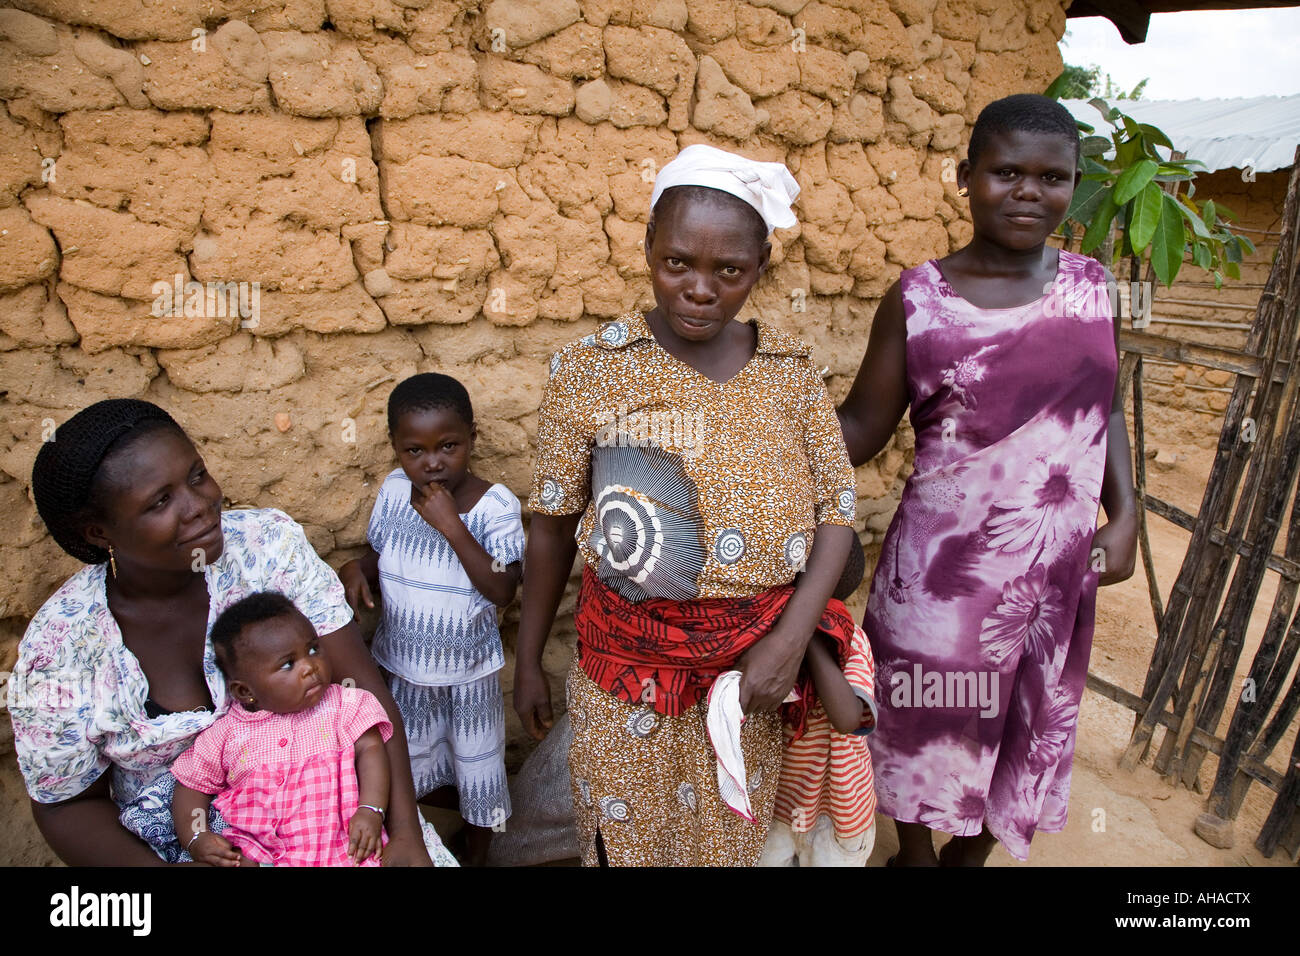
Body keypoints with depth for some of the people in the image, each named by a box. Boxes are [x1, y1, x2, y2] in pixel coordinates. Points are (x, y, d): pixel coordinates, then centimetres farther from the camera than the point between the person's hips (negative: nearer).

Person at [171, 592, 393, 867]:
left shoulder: (343, 704, 4)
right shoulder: (227, 734, 8)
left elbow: (370, 749, 0)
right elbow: (192, 787, 17)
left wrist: (371, 810, -14)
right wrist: (196, 839, 1)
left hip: (342, 846, -2)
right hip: (258, 851, 2)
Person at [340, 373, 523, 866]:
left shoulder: (495, 504, -22)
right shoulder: (393, 490, -10)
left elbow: (502, 590, -31)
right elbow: (380, 556, 6)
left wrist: (450, 525, -35)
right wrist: (355, 570, -16)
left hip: (470, 668, -3)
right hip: (402, 662, 4)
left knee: (476, 768, 18)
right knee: (417, 766, 24)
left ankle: (477, 853, 46)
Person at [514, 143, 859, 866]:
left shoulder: (791, 368, -3)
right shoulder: (590, 369, -9)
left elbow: (836, 507, -1)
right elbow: (554, 523, -3)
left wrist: (792, 636, -13)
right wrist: (528, 662, 4)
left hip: (759, 659, 2)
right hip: (629, 662, -2)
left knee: (734, 840, 22)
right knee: (628, 841, 16)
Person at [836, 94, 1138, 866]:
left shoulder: (1091, 287, 0)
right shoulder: (918, 300, -11)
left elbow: (1104, 409, 11)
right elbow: (862, 429, -9)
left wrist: (1124, 514, 1)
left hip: (1056, 570, 4)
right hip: (944, 571, -3)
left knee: (1028, 730, 20)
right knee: (930, 725, 16)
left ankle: (973, 853, 50)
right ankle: (916, 851, 47)